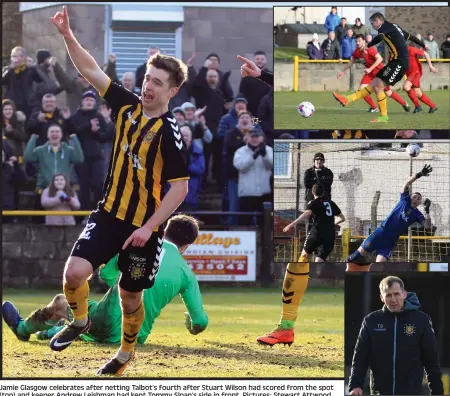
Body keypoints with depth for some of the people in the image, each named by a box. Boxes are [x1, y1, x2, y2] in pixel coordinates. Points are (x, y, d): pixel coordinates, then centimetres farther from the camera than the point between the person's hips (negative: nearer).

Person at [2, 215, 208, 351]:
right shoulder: (187, 274, -1)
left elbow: (105, 273, 4)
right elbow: (201, 322, -1)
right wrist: (192, 327, 24)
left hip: (109, 325, -3)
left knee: (60, 302, 24)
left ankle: (23, 328, 47)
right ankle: (56, 331, 58)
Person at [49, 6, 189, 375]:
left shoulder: (170, 133, -18)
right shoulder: (128, 106, -1)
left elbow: (179, 189, -17)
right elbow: (92, 70, -1)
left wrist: (148, 228, -21)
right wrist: (68, 35, -14)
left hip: (144, 225, -4)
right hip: (109, 213, 4)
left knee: (130, 294, 10)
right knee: (75, 272, -13)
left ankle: (126, 354, 36)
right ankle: (80, 321, 18)